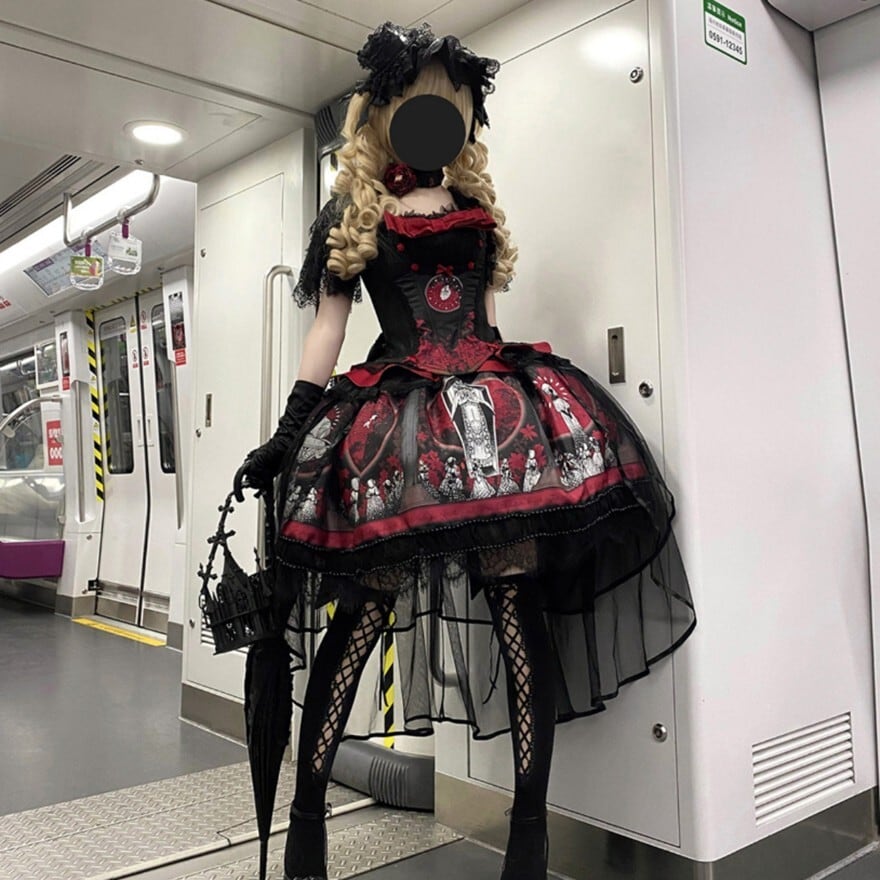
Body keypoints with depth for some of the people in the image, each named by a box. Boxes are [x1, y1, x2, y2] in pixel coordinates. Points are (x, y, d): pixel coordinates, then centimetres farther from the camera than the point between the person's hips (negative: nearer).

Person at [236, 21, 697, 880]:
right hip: (396, 425, -3)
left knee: (520, 597, -8)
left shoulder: (474, 204, 24)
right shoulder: (350, 213, 15)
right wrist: (287, 434, -1)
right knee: (366, 608, -7)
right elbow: (327, 326, 7)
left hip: (494, 407, 3)